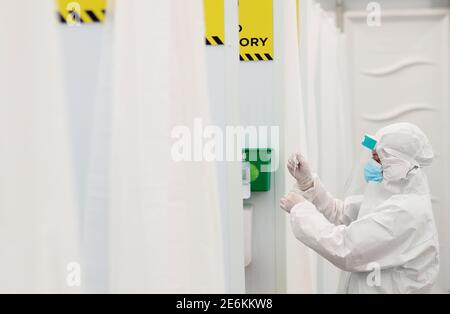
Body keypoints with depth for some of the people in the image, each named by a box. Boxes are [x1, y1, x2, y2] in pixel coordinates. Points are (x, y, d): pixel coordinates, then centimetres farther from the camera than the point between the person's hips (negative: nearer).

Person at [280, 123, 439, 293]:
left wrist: (299, 208, -15)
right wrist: (307, 181, -4)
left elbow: (342, 248, -25)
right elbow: (339, 212, 9)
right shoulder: (388, 196, 5)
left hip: (382, 289, -8)